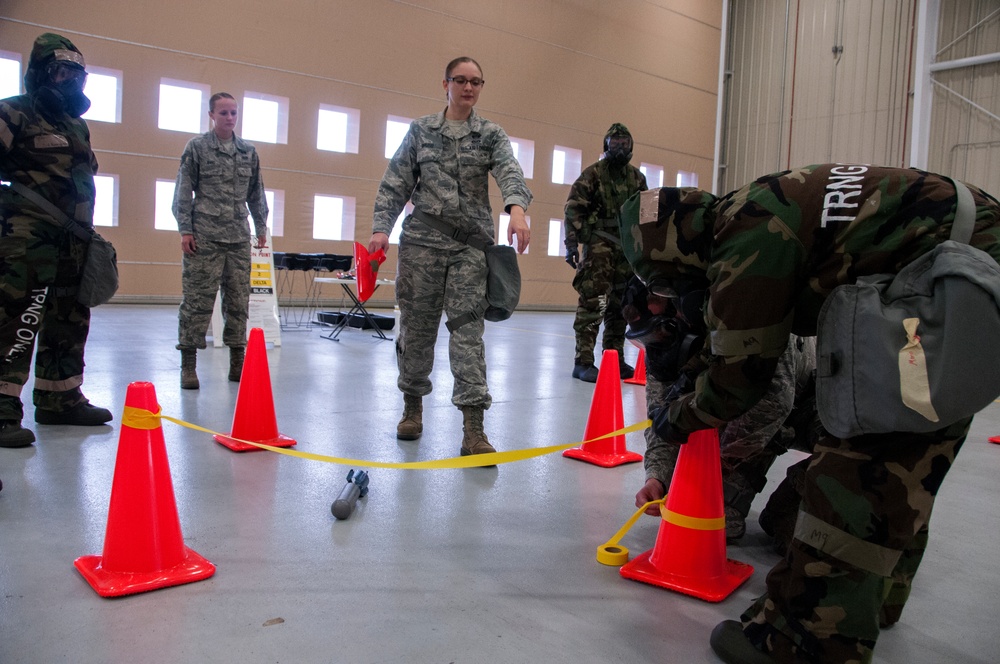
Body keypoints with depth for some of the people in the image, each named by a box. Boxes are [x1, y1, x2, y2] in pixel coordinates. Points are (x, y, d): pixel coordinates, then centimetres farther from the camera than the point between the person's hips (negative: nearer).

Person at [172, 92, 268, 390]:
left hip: (239, 238, 4)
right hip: (205, 237, -4)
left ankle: (238, 360, 14)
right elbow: (183, 192, 1)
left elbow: (256, 194, 20)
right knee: (197, 299, -4)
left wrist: (261, 227, 16)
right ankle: (188, 363, 3)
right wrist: (185, 229, -7)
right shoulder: (197, 147, 3)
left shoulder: (249, 152, 14)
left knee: (239, 301, 5)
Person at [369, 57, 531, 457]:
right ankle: (413, 405, 27)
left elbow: (509, 171, -12)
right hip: (421, 241, 1)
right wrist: (382, 227, -6)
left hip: (471, 246, -1)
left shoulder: (491, 135, 7)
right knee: (416, 327, 7)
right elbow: (395, 183, 8)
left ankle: (473, 427, -10)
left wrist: (516, 207, -33)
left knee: (468, 331, -8)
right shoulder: (420, 131, 10)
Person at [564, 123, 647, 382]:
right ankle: (583, 362, -7)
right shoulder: (592, 174, -1)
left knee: (619, 305, 10)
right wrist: (571, 244, -14)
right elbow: (573, 210, -6)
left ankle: (615, 359, 19)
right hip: (598, 246, -5)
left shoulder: (637, 178, 14)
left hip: (627, 248, 6)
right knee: (592, 302, -10)